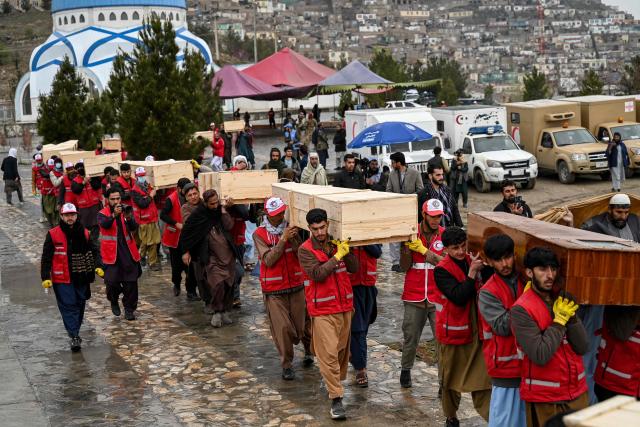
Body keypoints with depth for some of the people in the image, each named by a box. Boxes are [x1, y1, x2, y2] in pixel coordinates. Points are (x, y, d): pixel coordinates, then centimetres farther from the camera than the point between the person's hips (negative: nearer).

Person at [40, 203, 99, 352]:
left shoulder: (84, 233, 5)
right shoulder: (53, 234, -5)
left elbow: (93, 251, 13)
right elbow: (46, 257, -4)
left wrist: (97, 267, -2)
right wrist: (45, 277, -9)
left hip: (81, 278, 4)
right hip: (62, 279, -4)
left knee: (80, 305, 12)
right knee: (68, 306, -8)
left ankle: (75, 332, 28)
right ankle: (74, 337, -10)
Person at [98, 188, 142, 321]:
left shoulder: (126, 210, 7)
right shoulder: (102, 214, 0)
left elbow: (134, 227, -7)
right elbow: (104, 224, -22)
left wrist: (128, 218, -28)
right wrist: (114, 215, -39)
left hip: (128, 252, 2)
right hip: (111, 253, -2)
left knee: (131, 282, -1)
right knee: (112, 281, -2)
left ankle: (129, 309, 12)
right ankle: (114, 302, 28)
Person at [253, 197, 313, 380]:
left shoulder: (291, 229, 0)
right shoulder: (259, 234, -6)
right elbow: (268, 260, -16)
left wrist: (293, 239, -23)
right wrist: (283, 240, -21)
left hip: (296, 285, 2)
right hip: (273, 290, -2)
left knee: (304, 324, 10)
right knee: (282, 328, -4)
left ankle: (309, 350, 39)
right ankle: (287, 365, 13)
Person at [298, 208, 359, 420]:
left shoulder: (337, 243, 7)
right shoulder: (305, 250, -6)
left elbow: (354, 268, 4)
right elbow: (317, 274, -19)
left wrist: (347, 251, -10)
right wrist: (337, 256, -19)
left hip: (344, 306, 5)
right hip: (322, 310, -5)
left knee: (342, 349, 14)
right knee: (328, 353, -9)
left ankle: (335, 380, 35)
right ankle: (336, 399, -7)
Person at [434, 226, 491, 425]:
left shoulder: (471, 261, 2)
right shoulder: (441, 270, -13)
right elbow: (458, 297, -24)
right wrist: (472, 273, -26)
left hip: (476, 329, 4)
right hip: (453, 331, -4)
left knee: (482, 376, -1)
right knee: (451, 377, 11)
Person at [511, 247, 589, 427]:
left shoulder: (563, 301, 4)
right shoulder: (521, 310, -15)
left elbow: (582, 347, -3)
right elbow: (540, 356, -22)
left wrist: (569, 316, -14)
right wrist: (560, 320, -16)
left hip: (577, 392, 6)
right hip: (543, 398, -5)